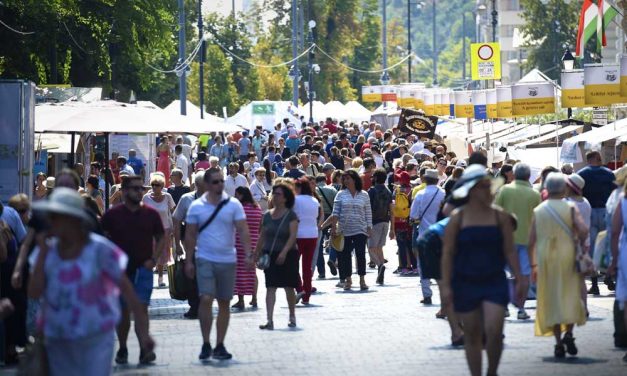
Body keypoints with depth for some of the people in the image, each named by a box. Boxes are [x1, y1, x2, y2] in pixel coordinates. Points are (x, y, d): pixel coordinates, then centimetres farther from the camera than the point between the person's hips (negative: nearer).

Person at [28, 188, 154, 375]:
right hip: (57, 340, 5)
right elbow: (34, 292, -8)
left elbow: (125, 288, -8)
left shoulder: (98, 249, -10)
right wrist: (42, 252, -11)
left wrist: (142, 330, -11)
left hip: (95, 338, -4)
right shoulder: (47, 251, 1)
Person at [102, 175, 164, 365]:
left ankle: (145, 349, -15)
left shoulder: (151, 214, 3)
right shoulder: (112, 214, 1)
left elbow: (161, 238, 11)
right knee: (123, 311, 7)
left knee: (141, 308, -13)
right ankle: (122, 350, 19)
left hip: (143, 269, -1)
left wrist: (153, 259, -1)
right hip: (120, 269, 1)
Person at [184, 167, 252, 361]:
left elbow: (243, 230, -4)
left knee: (224, 303, 7)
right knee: (206, 299, -14)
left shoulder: (233, 205, 1)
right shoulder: (196, 206, 1)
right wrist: (189, 261, 1)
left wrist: (248, 254, -15)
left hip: (228, 260, 2)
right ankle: (206, 344, -5)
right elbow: (190, 235, 5)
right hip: (205, 259, -2)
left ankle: (219, 345, 16)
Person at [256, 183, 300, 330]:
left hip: (287, 255, -3)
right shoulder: (267, 215, 8)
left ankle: (292, 317, 25)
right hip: (269, 255, 3)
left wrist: (284, 252, -24)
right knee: (270, 287, -5)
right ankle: (270, 320, -10)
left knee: (289, 287, 7)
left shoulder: (290, 215, -5)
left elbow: (293, 236, -13)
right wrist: (256, 254, 11)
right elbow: (262, 236, 14)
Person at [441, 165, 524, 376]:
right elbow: (448, 253, -1)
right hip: (466, 283, 0)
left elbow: (509, 251, 5)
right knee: (472, 335, 6)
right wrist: (446, 285, -6)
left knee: (494, 331, -13)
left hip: (495, 282, 0)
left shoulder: (500, 216, 2)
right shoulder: (458, 218, -2)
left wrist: (519, 280, 1)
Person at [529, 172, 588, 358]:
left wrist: (533, 265, 11)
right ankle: (568, 333, -13)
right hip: (567, 256, -2)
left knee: (552, 299, 7)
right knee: (570, 295, 7)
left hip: (545, 259, 2)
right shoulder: (570, 208, -1)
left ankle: (558, 342, 3)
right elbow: (583, 230, -15)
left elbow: (531, 241, 4)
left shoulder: (538, 211, 6)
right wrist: (580, 245, 5)